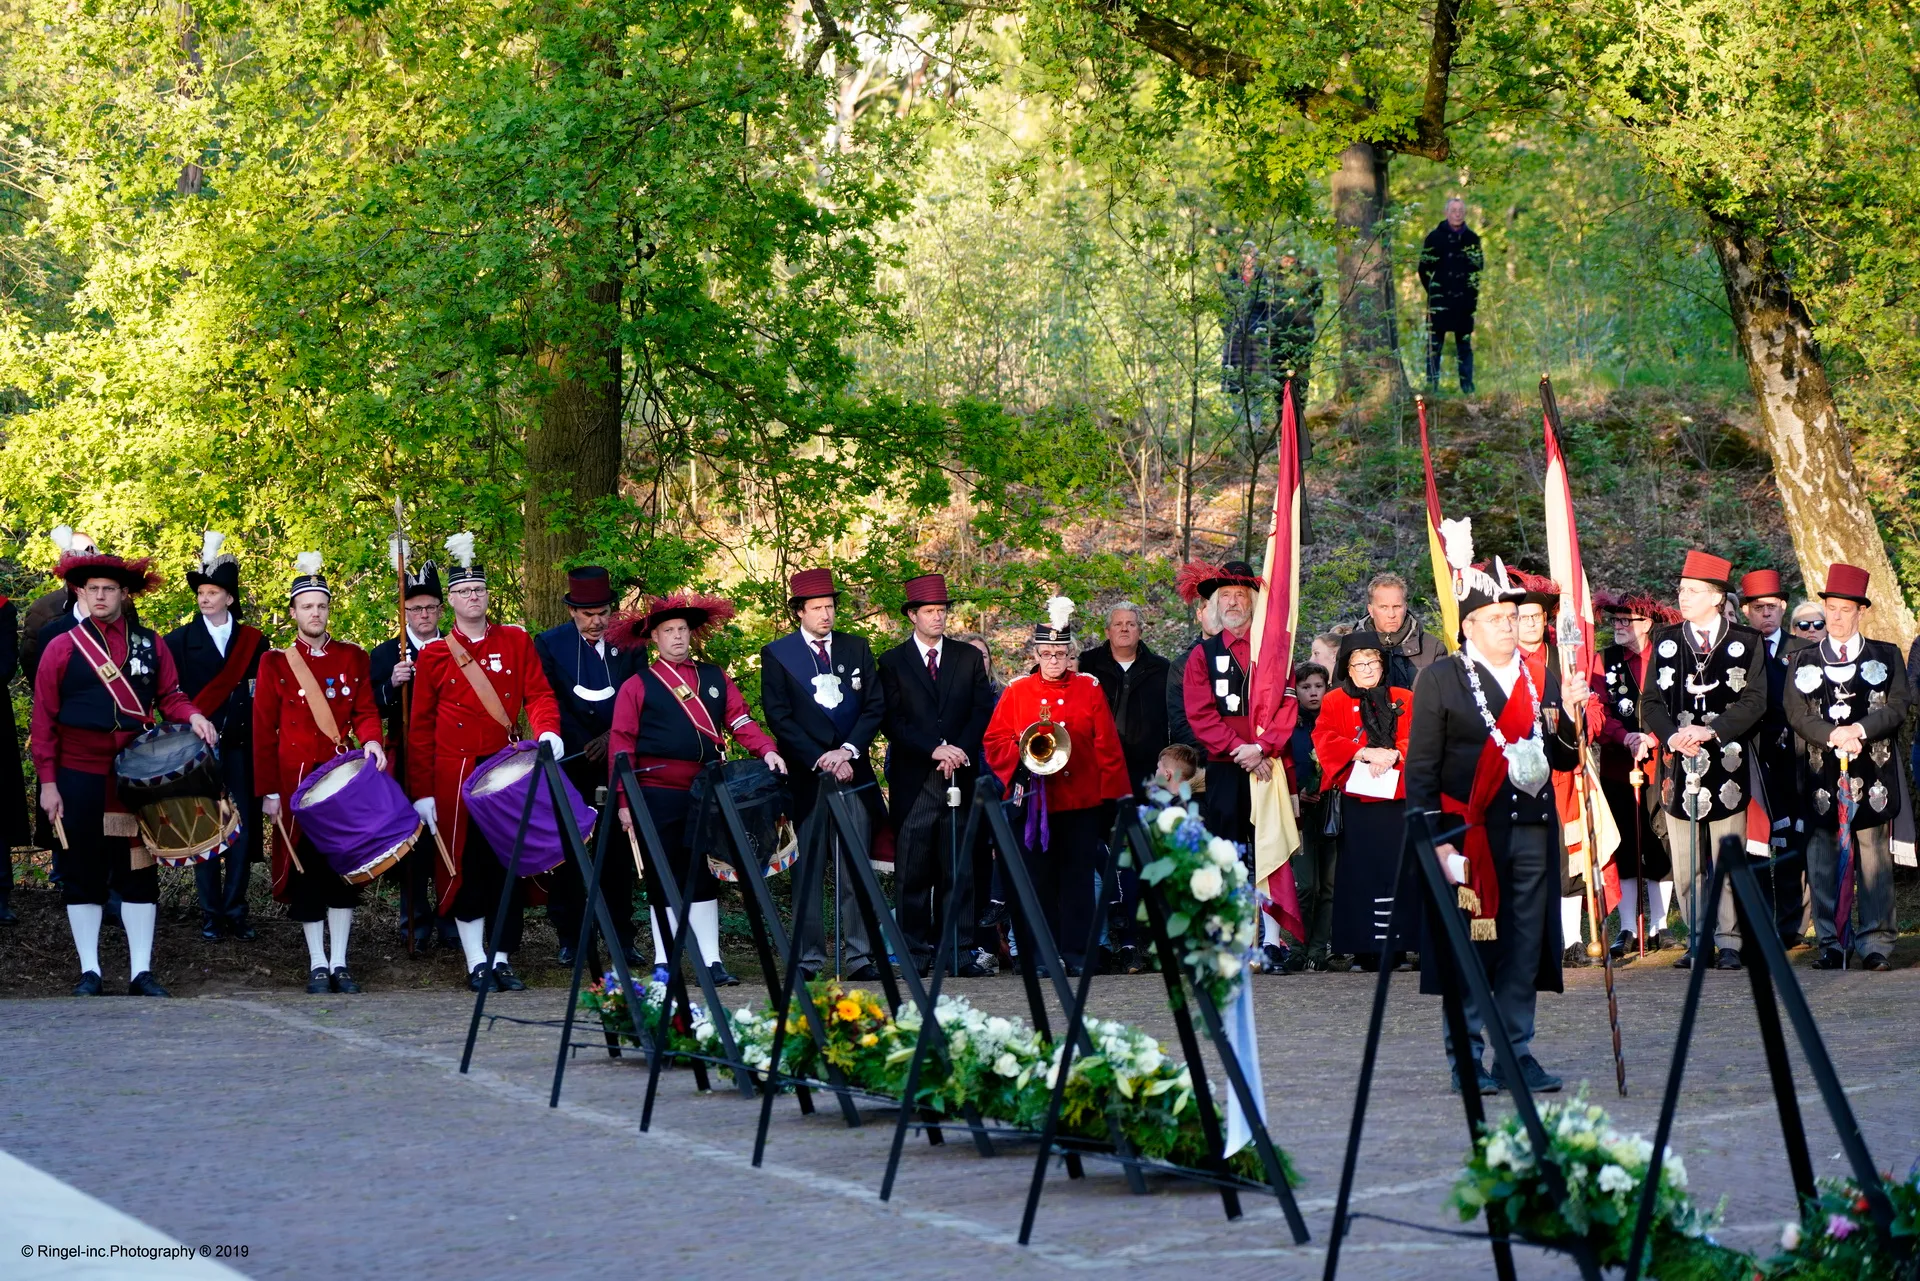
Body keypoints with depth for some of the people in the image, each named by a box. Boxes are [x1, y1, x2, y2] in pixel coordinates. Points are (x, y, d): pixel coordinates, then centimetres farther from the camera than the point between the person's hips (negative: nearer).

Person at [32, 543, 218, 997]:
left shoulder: (151, 645, 4)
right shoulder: (62, 647, -2)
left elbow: (169, 696, 7)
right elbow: (43, 720, -1)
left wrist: (192, 716, -16)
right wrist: (47, 781, -6)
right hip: (79, 778, -1)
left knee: (139, 870, 3)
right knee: (83, 872, 3)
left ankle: (141, 972, 8)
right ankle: (89, 971, 11)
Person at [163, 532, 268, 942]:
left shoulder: (254, 642, 7)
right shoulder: (180, 641, 4)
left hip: (241, 751, 1)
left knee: (242, 831, 0)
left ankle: (235, 911, 7)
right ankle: (211, 913, 6)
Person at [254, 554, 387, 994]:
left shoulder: (354, 657, 8)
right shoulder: (276, 662, 2)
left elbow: (365, 710, 4)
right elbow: (264, 731, 1)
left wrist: (371, 739, -19)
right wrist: (268, 791, -4)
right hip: (297, 781, -2)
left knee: (344, 869, 2)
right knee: (306, 871, 0)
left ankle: (339, 963, 9)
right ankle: (318, 964, 7)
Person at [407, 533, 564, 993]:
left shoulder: (516, 641, 8)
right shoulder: (434, 656, 4)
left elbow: (538, 693, 4)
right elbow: (420, 727, 5)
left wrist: (547, 730, -18)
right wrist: (422, 792, 0)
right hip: (455, 776, -1)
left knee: (509, 864, 2)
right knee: (466, 867, -1)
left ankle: (502, 958, 10)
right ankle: (477, 961, 6)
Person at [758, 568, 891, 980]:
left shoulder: (857, 648, 13)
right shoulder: (777, 654, 4)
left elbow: (875, 706, 8)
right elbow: (779, 717, -3)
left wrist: (848, 750, -7)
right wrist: (820, 759, -11)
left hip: (853, 772, 2)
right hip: (806, 776, -2)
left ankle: (858, 953, -2)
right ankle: (809, 956, 2)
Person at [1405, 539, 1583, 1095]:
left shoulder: (1541, 679, 14)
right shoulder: (1440, 679, 1)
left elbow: (1563, 760, 14)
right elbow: (1421, 767, -2)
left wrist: (1568, 713, -4)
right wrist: (1436, 839, -10)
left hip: (1531, 833, 4)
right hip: (1469, 833, -4)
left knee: (1525, 945, 5)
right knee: (1467, 944, -1)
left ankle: (1517, 1051, 14)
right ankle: (1466, 1058, 7)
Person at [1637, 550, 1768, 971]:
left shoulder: (1747, 643, 3)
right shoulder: (1666, 642, 11)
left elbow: (1754, 701, -4)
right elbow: (1650, 701, 7)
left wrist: (1711, 730, -16)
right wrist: (1672, 736, -12)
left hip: (1727, 764, -3)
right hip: (1680, 763, 3)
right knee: (1686, 866, 4)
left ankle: (1728, 943, 5)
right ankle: (1698, 940, 12)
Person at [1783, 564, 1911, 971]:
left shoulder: (1887, 657, 11)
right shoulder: (1803, 661, 13)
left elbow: (1898, 708, 2)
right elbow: (1796, 714, 3)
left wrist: (1860, 729, -14)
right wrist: (1833, 734, -14)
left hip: (1874, 770, -1)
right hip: (1821, 772, 1)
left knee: (1875, 857, -3)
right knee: (1824, 860, -1)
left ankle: (1876, 942, 1)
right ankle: (1832, 943, 5)